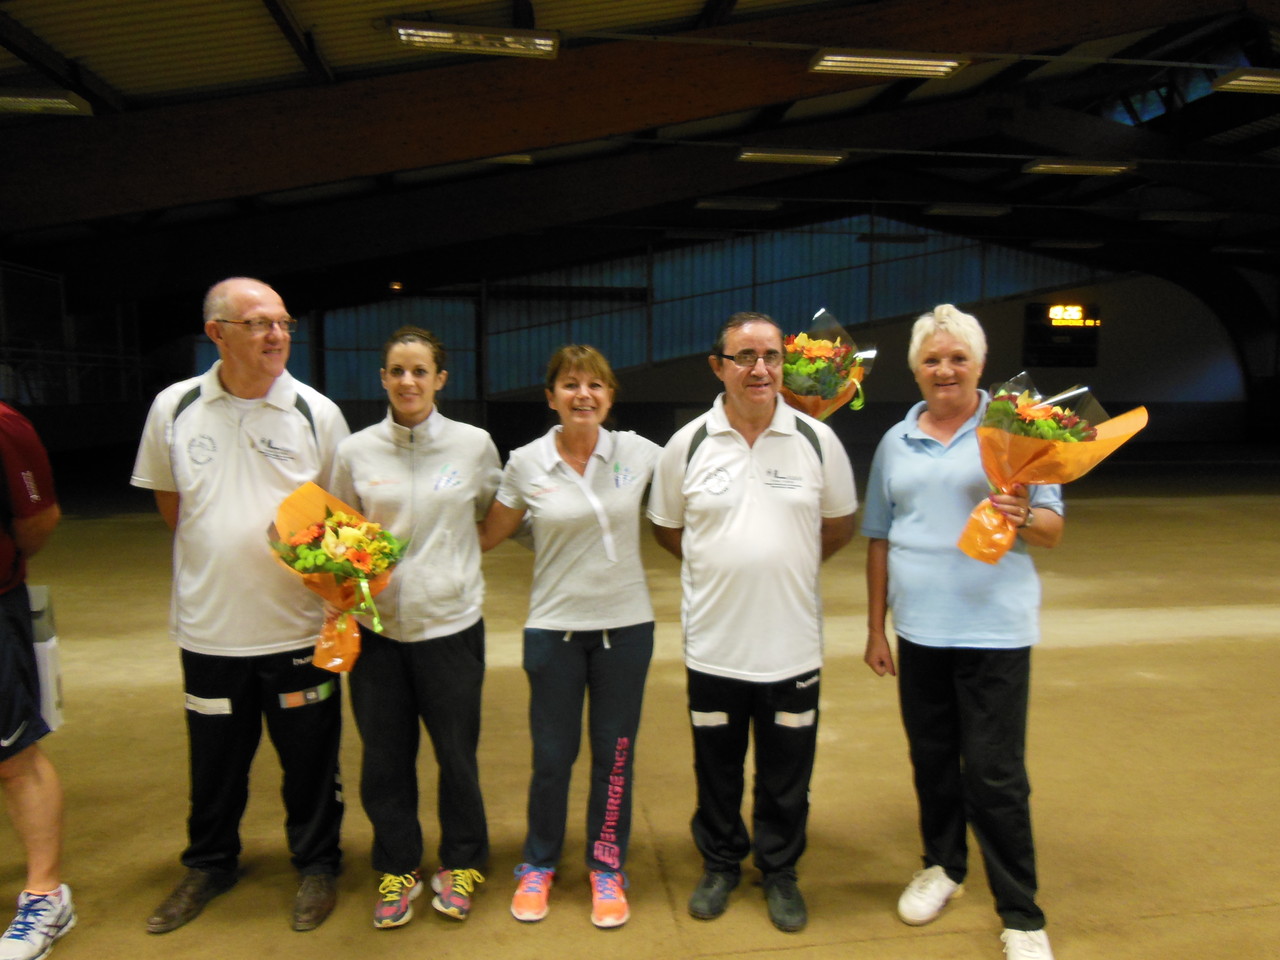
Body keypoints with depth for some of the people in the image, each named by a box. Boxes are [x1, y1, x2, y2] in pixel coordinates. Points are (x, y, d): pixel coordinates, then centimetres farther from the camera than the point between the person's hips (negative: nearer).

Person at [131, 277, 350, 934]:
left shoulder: (317, 412, -4)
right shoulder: (174, 407, 0)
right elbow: (168, 498, 14)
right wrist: (215, 558, 9)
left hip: (299, 626, -1)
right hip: (209, 625, 2)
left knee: (309, 756, 10)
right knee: (214, 756, 17)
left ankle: (317, 865, 32)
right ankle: (209, 864, 41)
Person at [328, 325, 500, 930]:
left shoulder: (474, 444, -2)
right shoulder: (356, 451, 0)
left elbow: (497, 517, 13)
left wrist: (457, 552, 1)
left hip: (451, 622, -1)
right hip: (377, 626, 1)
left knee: (457, 754, 10)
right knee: (384, 757, 11)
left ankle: (461, 863, 34)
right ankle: (397, 868, 34)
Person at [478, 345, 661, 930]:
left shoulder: (639, 453, -4)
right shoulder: (525, 463, -4)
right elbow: (489, 536, 6)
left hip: (625, 624, 1)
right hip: (554, 627, 0)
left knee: (615, 754, 11)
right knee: (552, 755, 9)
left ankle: (607, 869, 32)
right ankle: (538, 865, 34)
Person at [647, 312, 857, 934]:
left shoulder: (817, 440, -3)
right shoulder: (686, 445, -4)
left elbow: (841, 524, 9)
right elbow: (666, 528, 8)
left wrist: (788, 563, 4)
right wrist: (726, 563, 3)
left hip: (792, 643, 0)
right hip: (713, 642, 0)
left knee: (786, 772, 14)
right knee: (716, 766, 16)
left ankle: (780, 872, 37)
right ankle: (720, 864, 40)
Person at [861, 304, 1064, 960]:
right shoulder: (896, 442, 8)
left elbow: (1053, 530, -2)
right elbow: (879, 540, 11)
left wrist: (1024, 516, -25)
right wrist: (875, 628, 10)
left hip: (993, 630, -4)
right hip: (918, 632, 4)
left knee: (995, 775, 0)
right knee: (931, 760, 16)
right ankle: (942, 867, 38)